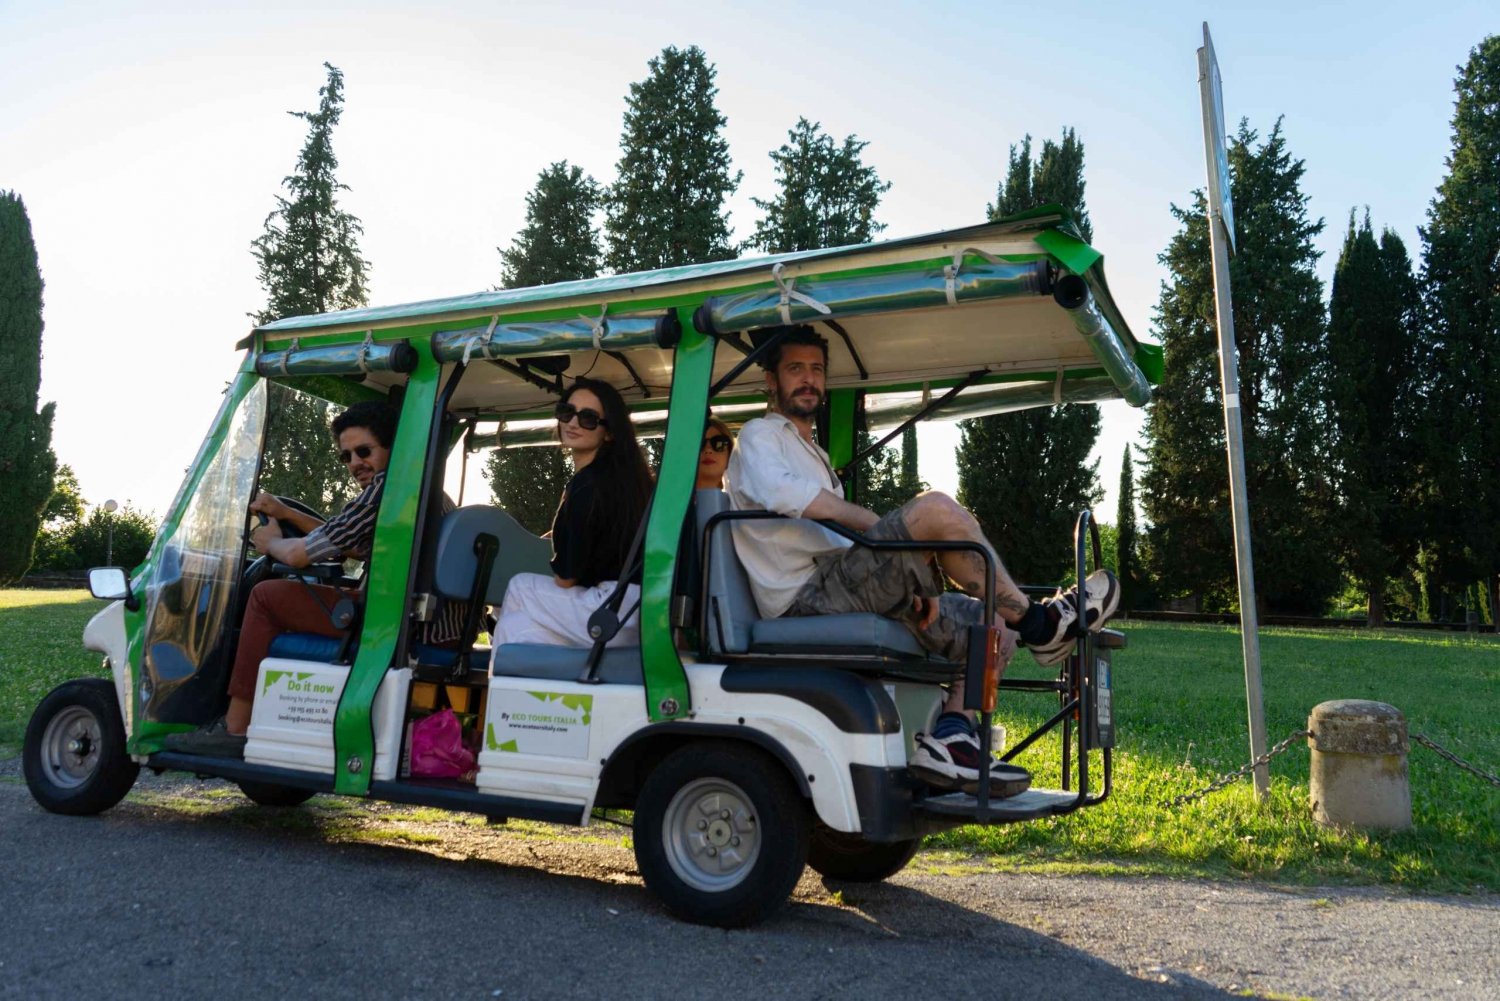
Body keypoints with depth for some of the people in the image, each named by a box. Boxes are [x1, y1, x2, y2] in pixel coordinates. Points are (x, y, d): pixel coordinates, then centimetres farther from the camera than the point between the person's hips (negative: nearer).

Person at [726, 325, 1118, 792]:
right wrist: (872, 523, -14)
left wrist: (914, 583, 4)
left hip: (837, 594, 9)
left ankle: (948, 740, -10)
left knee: (996, 625, 6)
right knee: (935, 508, -24)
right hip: (809, 596, -9)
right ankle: (1038, 622, -8)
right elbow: (779, 491, -21)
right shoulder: (760, 434, 5)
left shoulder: (814, 455, 31)